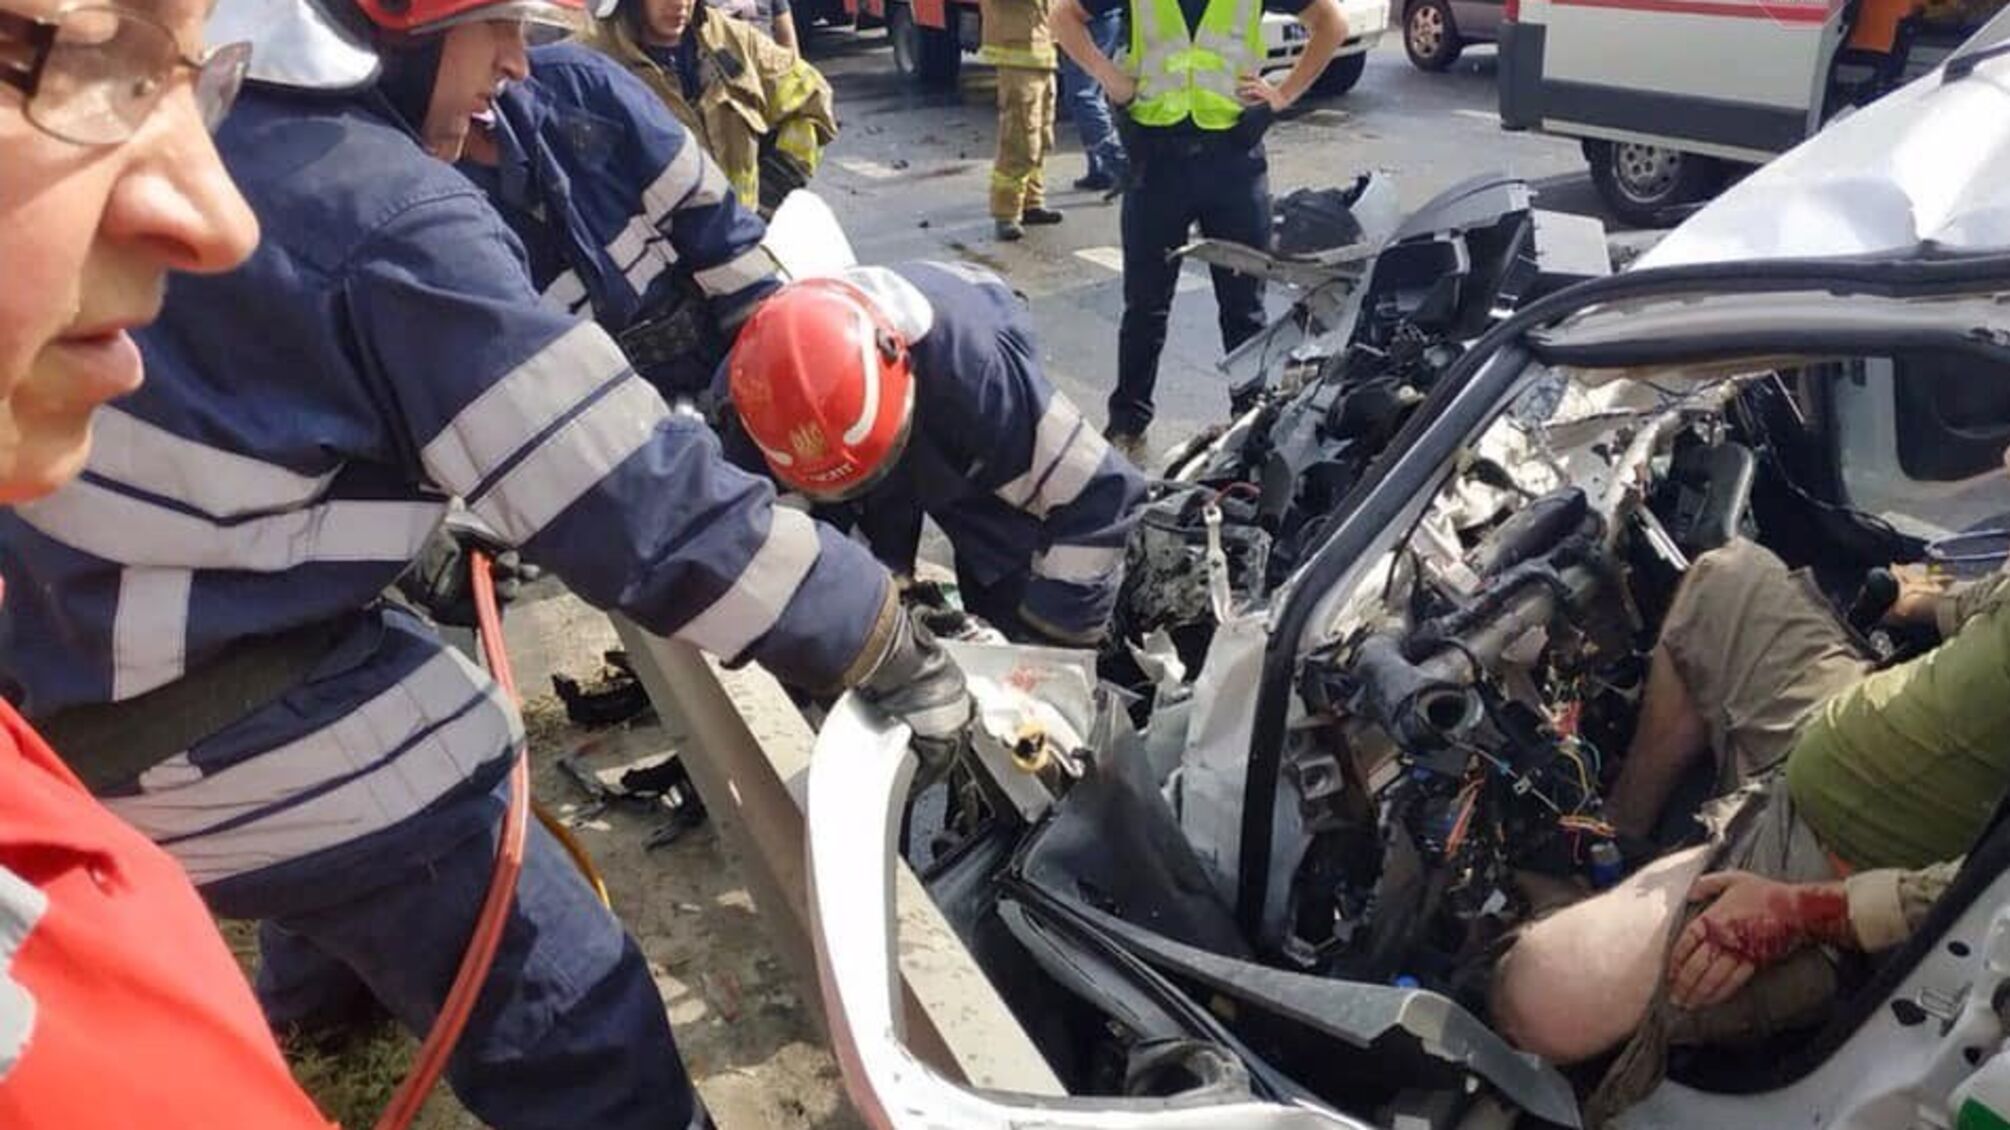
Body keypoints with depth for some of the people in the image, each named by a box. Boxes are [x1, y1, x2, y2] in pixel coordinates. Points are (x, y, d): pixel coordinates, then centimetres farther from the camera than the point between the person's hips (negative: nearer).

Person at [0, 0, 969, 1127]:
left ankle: (312, 994, 67)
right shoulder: (393, 216, -23)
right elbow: (637, 498, -26)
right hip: (229, 734, -9)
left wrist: (437, 517, 28)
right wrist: (883, 640, -17)